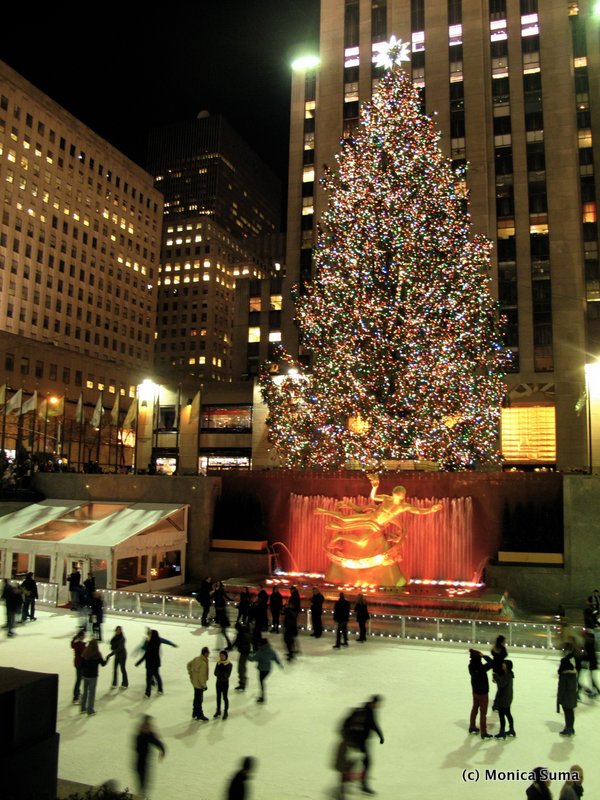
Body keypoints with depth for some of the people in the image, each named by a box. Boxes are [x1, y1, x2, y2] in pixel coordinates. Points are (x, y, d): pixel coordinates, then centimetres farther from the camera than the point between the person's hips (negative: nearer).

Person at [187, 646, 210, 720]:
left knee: (196, 698, 22)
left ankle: (195, 713, 36)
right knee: (199, 699, 8)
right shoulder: (203, 663, -31)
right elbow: (201, 676, -28)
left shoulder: (196, 658, -5)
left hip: (194, 682, 9)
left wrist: (190, 674, 17)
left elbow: (189, 664, 11)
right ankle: (200, 715, 22)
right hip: (199, 684, -9)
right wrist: (204, 685, -16)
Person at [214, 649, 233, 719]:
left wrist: (220, 673, -24)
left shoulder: (229, 664, -15)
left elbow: (227, 675, -19)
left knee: (225, 697, 6)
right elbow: (215, 673, -7)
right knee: (218, 697, 15)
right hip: (218, 682, 4)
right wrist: (222, 674, -24)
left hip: (225, 682, -4)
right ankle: (218, 711, 31)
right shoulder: (218, 663, -3)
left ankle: (226, 712, 20)